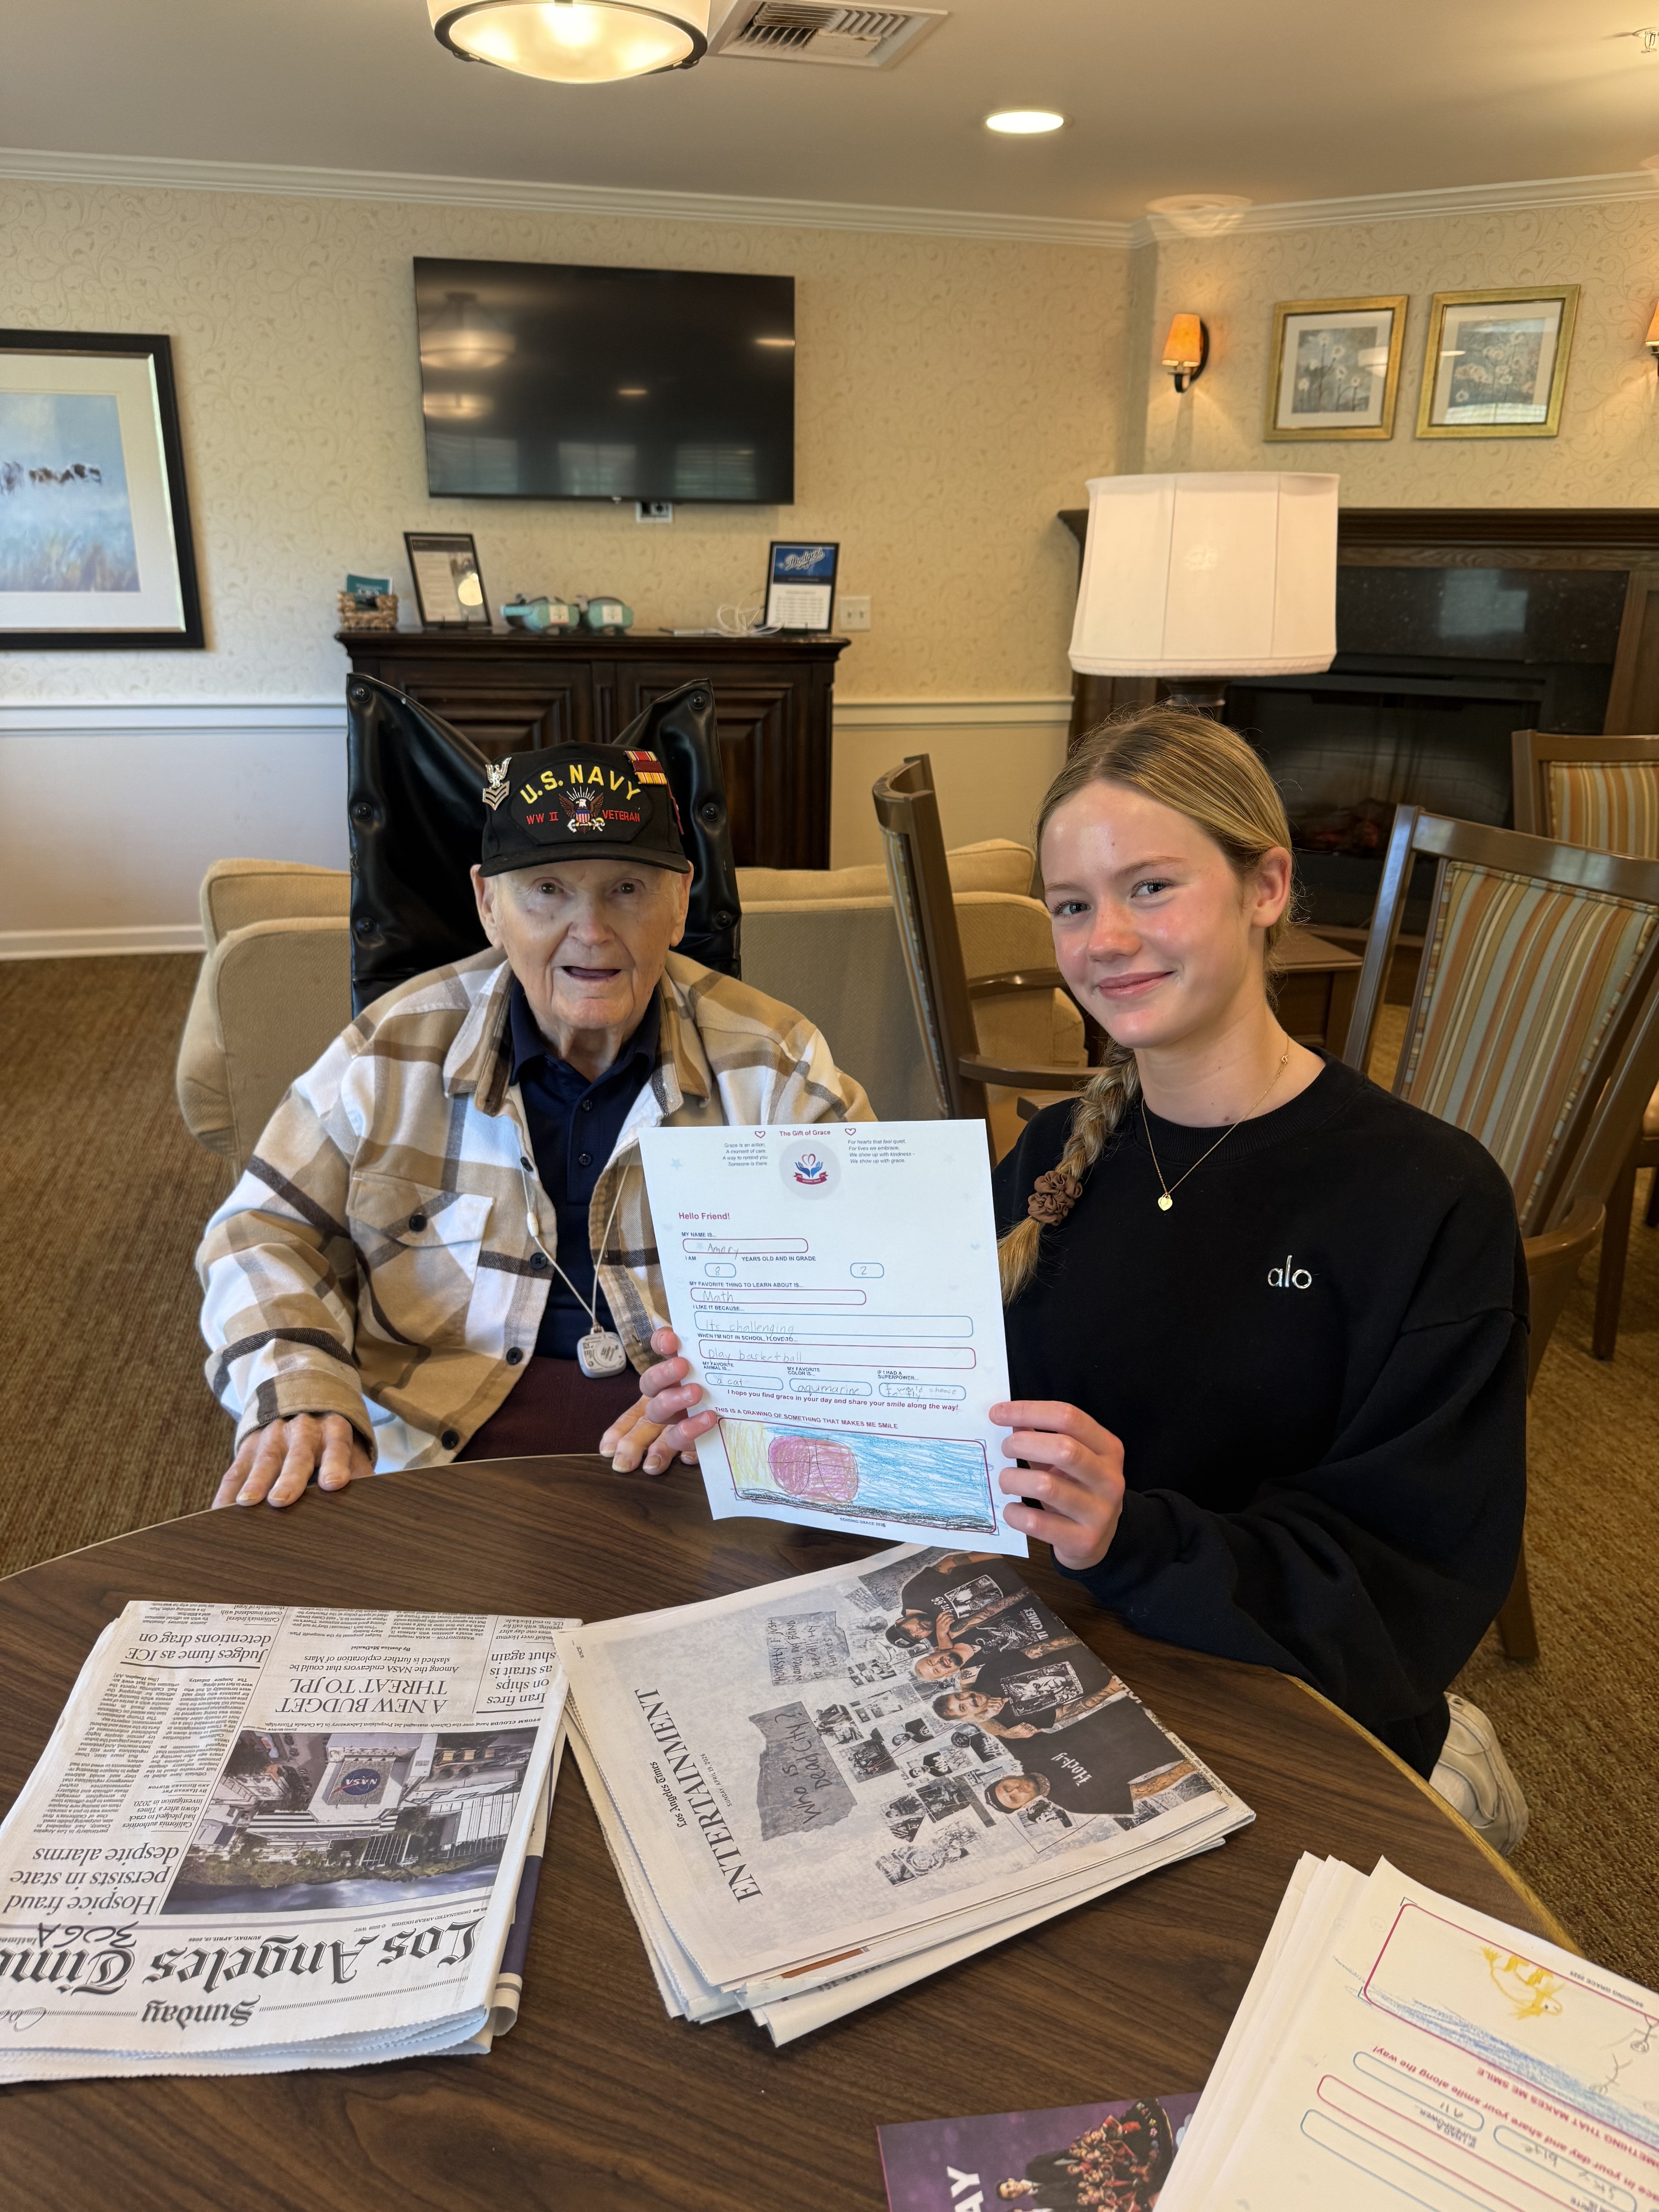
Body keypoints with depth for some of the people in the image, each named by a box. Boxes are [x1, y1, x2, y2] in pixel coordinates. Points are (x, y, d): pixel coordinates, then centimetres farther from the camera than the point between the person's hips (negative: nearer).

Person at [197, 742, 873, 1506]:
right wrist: (298, 1398, -13)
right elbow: (267, 1235, 8)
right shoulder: (394, 1051, 3)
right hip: (439, 1439, 1)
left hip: (696, 1462, 0)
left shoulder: (775, 1064, 0)